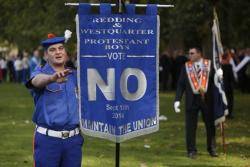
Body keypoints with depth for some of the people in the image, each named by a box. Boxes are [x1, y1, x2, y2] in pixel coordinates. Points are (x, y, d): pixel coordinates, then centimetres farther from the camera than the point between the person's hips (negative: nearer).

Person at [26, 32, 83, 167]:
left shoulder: (75, 75, 11)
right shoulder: (40, 72, -4)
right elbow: (38, 80, -29)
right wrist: (52, 78, -50)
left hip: (74, 139, 4)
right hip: (47, 139, -4)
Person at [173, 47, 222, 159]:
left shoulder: (209, 64, 1)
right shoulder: (186, 67, 4)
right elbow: (180, 84, 3)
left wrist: (219, 74, -20)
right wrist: (177, 100, -5)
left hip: (207, 99, 0)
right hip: (192, 100, 0)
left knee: (210, 125, 8)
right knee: (190, 126, 1)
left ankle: (212, 149, 22)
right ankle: (191, 150, 10)